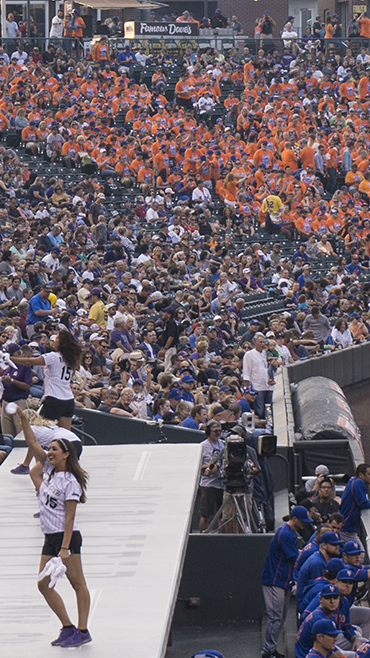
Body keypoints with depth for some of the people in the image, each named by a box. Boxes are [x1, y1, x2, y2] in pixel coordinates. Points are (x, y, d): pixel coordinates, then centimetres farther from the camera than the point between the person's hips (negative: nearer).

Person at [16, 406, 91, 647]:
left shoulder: (70, 482, -13)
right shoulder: (48, 469, 9)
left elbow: (70, 517, -16)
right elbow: (32, 442, 11)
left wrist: (65, 548, -20)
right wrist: (23, 418, -1)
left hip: (67, 536, -9)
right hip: (50, 538, 9)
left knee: (77, 583, -3)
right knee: (44, 584, 6)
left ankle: (83, 631, -1)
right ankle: (68, 627, 13)